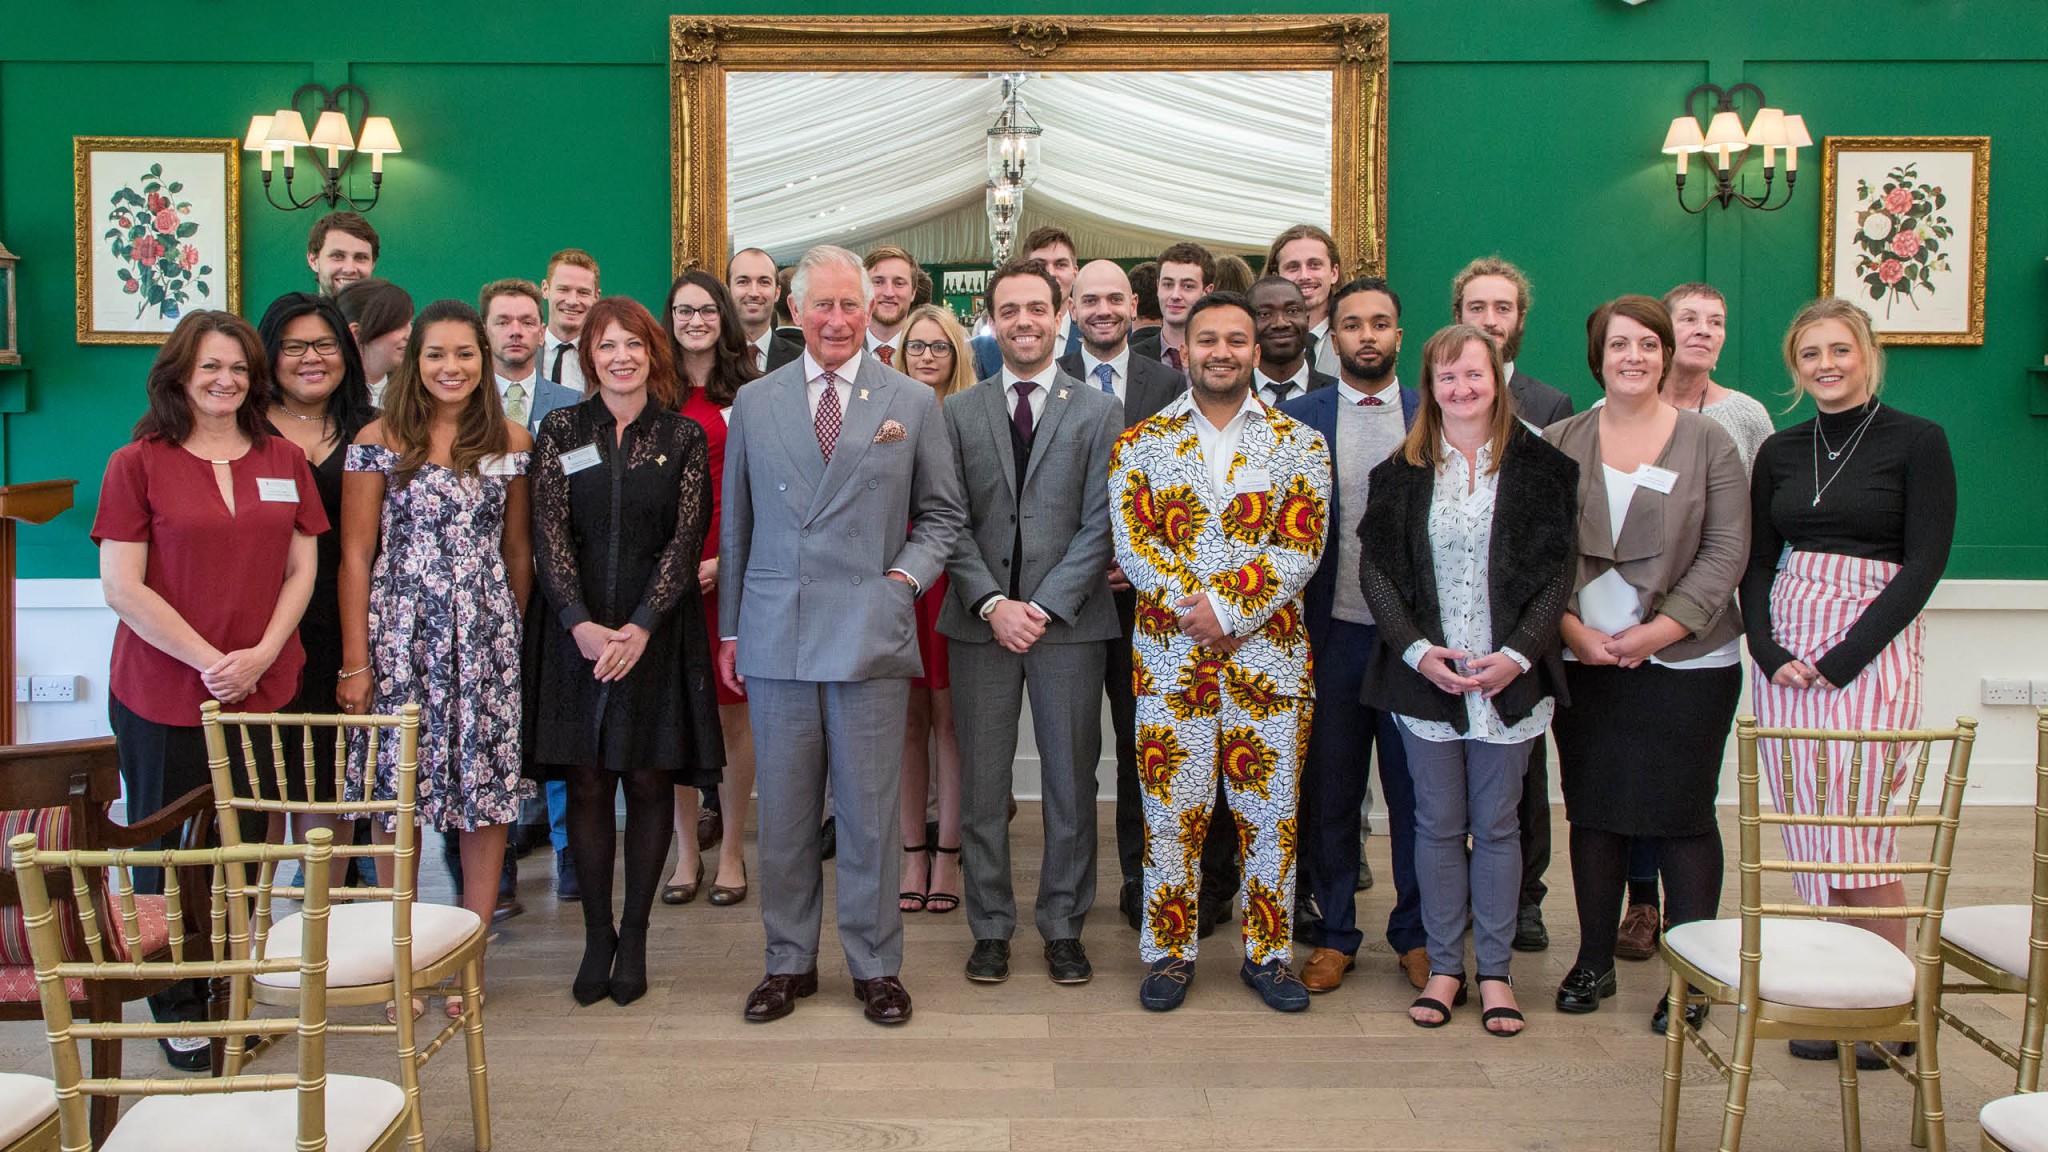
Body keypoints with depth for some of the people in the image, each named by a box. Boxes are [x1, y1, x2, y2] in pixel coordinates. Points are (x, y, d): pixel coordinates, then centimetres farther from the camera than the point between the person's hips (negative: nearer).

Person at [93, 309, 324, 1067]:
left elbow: (303, 569, 7)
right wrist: (208, 660, -13)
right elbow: (122, 587, -7)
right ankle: (181, 1012, 22)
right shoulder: (136, 464, -1)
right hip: (162, 698, -2)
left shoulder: (284, 460, 9)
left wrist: (262, 654, -8)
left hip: (268, 689, 3)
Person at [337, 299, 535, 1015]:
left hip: (487, 637, 2)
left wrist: (516, 635, 10)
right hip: (400, 633, -1)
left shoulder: (511, 442, 7)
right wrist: (355, 660, -4)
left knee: (487, 794, 2)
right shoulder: (380, 440, 1)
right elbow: (355, 554, 0)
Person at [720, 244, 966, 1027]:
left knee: (869, 812, 3)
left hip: (871, 632, -1)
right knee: (783, 813, 8)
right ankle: (789, 961, 23)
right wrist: (729, 627, 10)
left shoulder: (912, 402, 6)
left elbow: (943, 513, 10)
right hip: (775, 634, 2)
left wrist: (908, 576, -6)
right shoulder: (754, 403, 10)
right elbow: (736, 523, 13)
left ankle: (875, 964, 19)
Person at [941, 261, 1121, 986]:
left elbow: (1100, 523, -3)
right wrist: (992, 603, -10)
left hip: (1068, 621, -1)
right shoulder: (959, 411, 8)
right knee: (982, 783, 6)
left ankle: (1063, 926, 20)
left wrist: (1045, 606, -12)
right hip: (980, 621, 1)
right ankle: (991, 927, 19)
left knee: (1071, 781, 6)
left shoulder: (1099, 411, 4)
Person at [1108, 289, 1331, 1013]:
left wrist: (1226, 613, -15)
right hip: (1167, 658, 0)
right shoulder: (1141, 443, 6)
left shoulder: (1299, 446, 5)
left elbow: (1301, 548, -5)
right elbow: (1132, 543, -2)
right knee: (1171, 813, 6)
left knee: (1270, 813, 7)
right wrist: (1196, 610, -14)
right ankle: (1168, 953, 21)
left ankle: (1268, 954, 23)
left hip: (1270, 657, 0)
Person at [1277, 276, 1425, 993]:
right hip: (1333, 631, 0)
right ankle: (1334, 934, 23)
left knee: (1417, 790, 8)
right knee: (1330, 791, 9)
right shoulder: (1297, 417, 3)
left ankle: (1415, 934, 24)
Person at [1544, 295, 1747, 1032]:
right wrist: (1573, 629, -10)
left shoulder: (1707, 442, 1)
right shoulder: (1558, 444, 6)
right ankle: (1594, 962, 22)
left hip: (1687, 660, -2)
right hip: (1584, 660, 2)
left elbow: (1726, 552, -4)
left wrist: (1657, 631, -12)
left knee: (1683, 814, 2)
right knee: (1593, 811, 9)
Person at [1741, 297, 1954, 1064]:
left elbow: (1924, 562, -7)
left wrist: (1843, 658, -14)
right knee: (1807, 825, 3)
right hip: (1784, 649, 4)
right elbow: (1756, 565, 11)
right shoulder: (1779, 453, 12)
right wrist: (1769, 649, -6)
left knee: (1856, 821, -10)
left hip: (1873, 648, -4)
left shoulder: (1916, 442, -1)